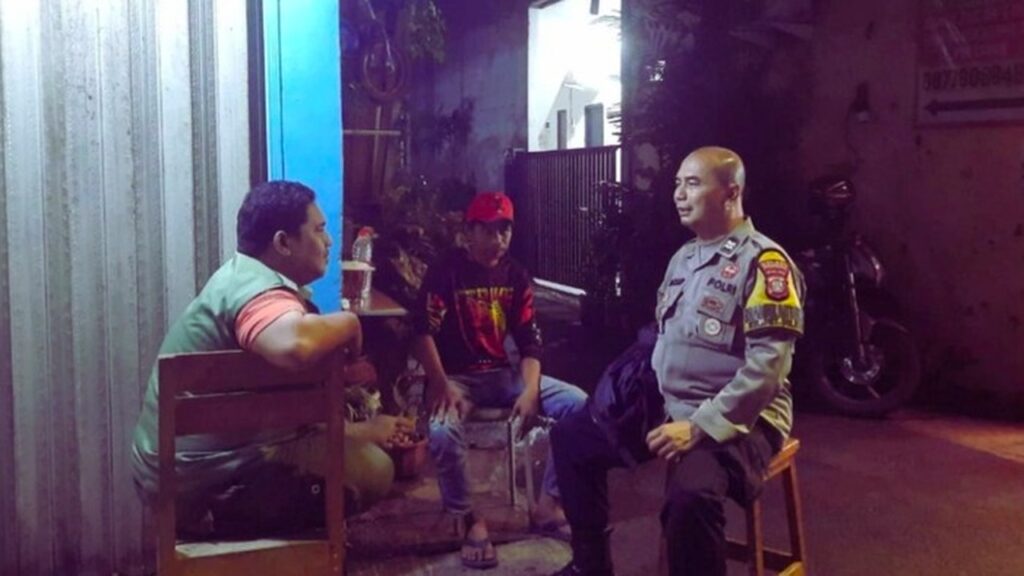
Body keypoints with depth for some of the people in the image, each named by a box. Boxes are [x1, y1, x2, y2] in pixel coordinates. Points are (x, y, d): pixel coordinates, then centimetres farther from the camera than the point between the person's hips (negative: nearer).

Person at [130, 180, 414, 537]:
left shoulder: (245, 276, 11)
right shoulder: (258, 290, -22)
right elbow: (295, 346, -45)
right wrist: (348, 323, -24)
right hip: (203, 478, -10)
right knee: (372, 469, -15)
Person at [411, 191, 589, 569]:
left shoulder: (517, 276, 7)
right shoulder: (445, 272, -6)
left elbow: (529, 341, 3)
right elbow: (423, 335, -15)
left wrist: (530, 390, -15)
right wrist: (441, 385, -30)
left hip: (503, 374, 5)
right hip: (456, 376, -4)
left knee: (578, 403, -15)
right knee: (442, 431, -37)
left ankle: (547, 506, -5)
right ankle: (470, 520, -13)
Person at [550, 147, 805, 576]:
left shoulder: (764, 261, -13)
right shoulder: (684, 257, 15)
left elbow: (767, 366, -21)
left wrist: (699, 428, -24)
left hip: (736, 419, -9)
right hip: (668, 408, 9)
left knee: (690, 495, -38)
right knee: (570, 437, 12)